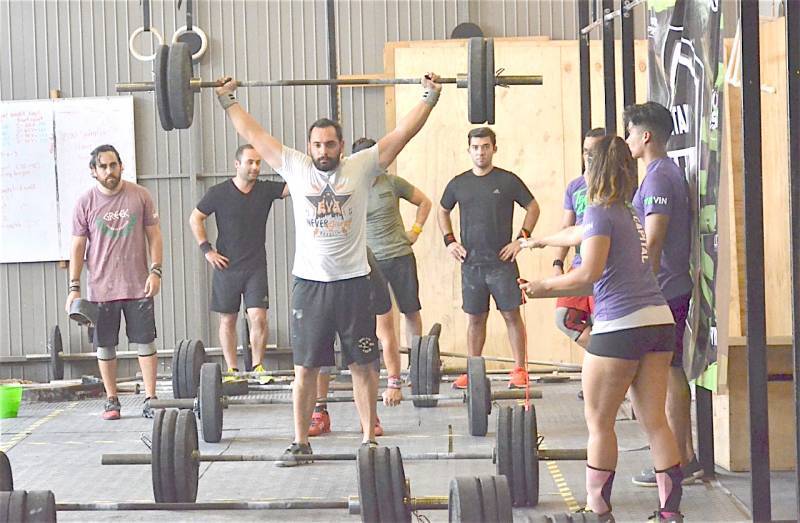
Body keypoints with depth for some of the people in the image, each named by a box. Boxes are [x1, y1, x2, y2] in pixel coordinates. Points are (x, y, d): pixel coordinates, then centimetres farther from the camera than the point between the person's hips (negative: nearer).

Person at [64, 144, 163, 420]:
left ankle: (150, 400, 7)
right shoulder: (85, 203, -2)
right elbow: (78, 246, 1)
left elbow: (154, 235, 4)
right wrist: (74, 287, -4)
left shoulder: (140, 196, -1)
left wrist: (155, 271, -6)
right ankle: (111, 400, 18)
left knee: (145, 342, 1)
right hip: (101, 288, 0)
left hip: (138, 285, 0)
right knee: (105, 346, 6)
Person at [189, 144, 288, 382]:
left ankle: (257, 366, 4)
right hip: (226, 267, -1)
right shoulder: (219, 192, -4)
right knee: (228, 320, 6)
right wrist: (207, 250, -4)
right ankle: (231, 370, 15)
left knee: (258, 318, -9)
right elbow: (195, 218, 3)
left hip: (256, 267, 1)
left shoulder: (266, 190, 1)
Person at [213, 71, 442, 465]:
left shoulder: (361, 167, 1)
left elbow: (403, 132, 2)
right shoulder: (295, 167, 5)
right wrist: (227, 100, 15)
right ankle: (300, 442, 15)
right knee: (305, 368, 6)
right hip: (309, 283, 1)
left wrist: (430, 97, 2)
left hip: (353, 282, -1)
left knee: (363, 366, 5)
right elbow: (252, 133, 11)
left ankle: (369, 439, 14)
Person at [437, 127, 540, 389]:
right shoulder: (458, 184, 7)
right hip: (471, 263, 3)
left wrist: (522, 238, -3)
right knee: (475, 318, 8)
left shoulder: (508, 181, -1)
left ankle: (520, 370, 2)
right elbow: (443, 211, 22)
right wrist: (449, 241, 9)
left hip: (502, 262, -3)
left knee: (511, 315, -3)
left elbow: (533, 207, 6)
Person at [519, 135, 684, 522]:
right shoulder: (630, 214, 19)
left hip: (620, 326, -8)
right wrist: (543, 291, 24)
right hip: (659, 320, 8)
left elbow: (588, 275, -18)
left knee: (599, 422, 5)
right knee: (654, 421, 7)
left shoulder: (600, 213, -6)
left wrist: (543, 285, -5)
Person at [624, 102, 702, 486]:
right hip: (675, 286, 10)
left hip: (662, 291, -10)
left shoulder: (658, 177, -15)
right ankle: (686, 457, 18)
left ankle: (679, 463, -3)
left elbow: (653, 240, -20)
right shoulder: (671, 172, 16)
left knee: (668, 373, -6)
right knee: (672, 372, 13)